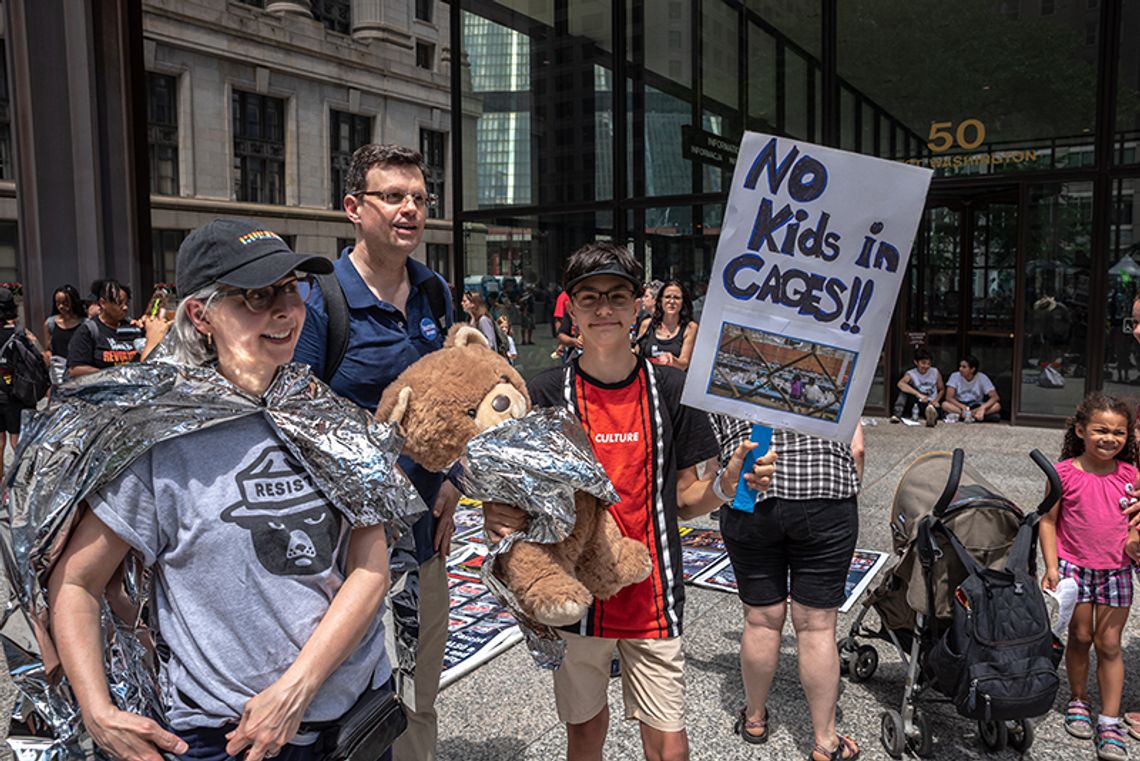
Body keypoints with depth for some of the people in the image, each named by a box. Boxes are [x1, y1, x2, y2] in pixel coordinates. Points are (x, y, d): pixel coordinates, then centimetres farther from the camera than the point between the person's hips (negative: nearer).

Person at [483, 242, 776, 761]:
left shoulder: (671, 391, -2)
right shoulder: (544, 395, -6)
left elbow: (684, 502, 4)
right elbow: (520, 499, -1)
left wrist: (727, 483, -16)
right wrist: (498, 516, -23)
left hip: (652, 597, 1)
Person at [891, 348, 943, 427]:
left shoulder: (935, 372, 1)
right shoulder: (911, 374, -7)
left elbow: (941, 389, 13)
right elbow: (900, 384, -30)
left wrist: (936, 400, -9)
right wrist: (918, 394, -41)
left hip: (930, 404, 1)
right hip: (915, 404, -1)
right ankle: (897, 414, -35)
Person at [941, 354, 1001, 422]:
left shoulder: (982, 378, -9)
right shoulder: (955, 376, -10)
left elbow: (995, 397, -15)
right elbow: (949, 397, -19)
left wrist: (983, 407, -34)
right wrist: (963, 407, -35)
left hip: (976, 406, 1)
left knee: (997, 406, -27)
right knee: (945, 404, -32)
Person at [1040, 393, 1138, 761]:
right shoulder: (1065, 472, -10)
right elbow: (1049, 520, -5)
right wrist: (1051, 565, -10)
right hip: (1074, 566, -2)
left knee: (1109, 644, 5)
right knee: (1080, 637, 11)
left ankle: (1109, 723, 13)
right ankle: (1078, 701, 32)